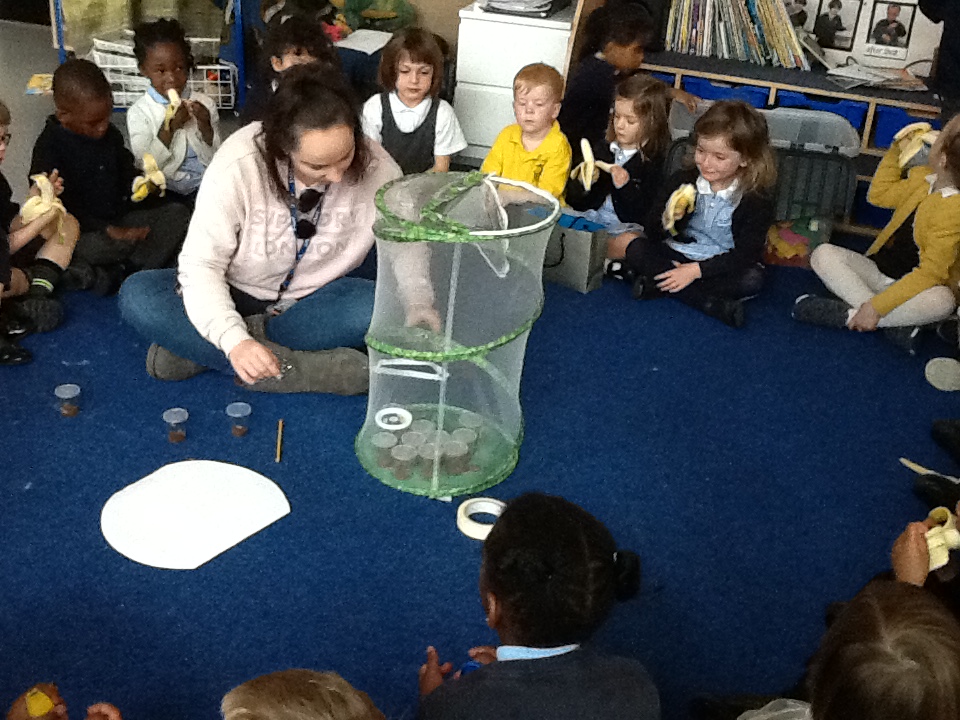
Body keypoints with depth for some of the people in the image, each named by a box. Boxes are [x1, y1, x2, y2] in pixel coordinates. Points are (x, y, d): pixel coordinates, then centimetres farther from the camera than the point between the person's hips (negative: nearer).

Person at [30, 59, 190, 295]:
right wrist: (109, 231, -25)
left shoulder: (110, 135, 6)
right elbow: (60, 208, -17)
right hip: (84, 231, -7)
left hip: (120, 220, 7)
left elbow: (126, 173, 23)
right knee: (91, 247, -41)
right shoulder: (49, 148, -13)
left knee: (178, 214, -10)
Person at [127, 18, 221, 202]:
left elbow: (215, 159, 1)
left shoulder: (204, 104, 1)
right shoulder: (139, 112, -3)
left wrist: (205, 127, -16)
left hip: (203, 185, 3)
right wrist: (168, 127, -19)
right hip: (163, 190, -3)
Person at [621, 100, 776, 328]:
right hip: (676, 257, 3)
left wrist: (695, 270, -24)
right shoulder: (681, 182, -6)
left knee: (752, 279, -30)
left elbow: (745, 255, -16)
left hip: (721, 267, -2)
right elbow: (651, 233, -5)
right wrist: (666, 222, -30)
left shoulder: (757, 199, -12)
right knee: (636, 250, -20)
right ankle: (713, 304, -25)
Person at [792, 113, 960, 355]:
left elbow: (932, 272, -27)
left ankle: (846, 313, -32)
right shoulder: (922, 177, 1)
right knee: (823, 254, -16)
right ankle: (896, 323, -26)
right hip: (876, 270, 7)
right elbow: (880, 195, 20)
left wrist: (875, 307, -33)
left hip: (910, 286, -7)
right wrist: (897, 149, 11)